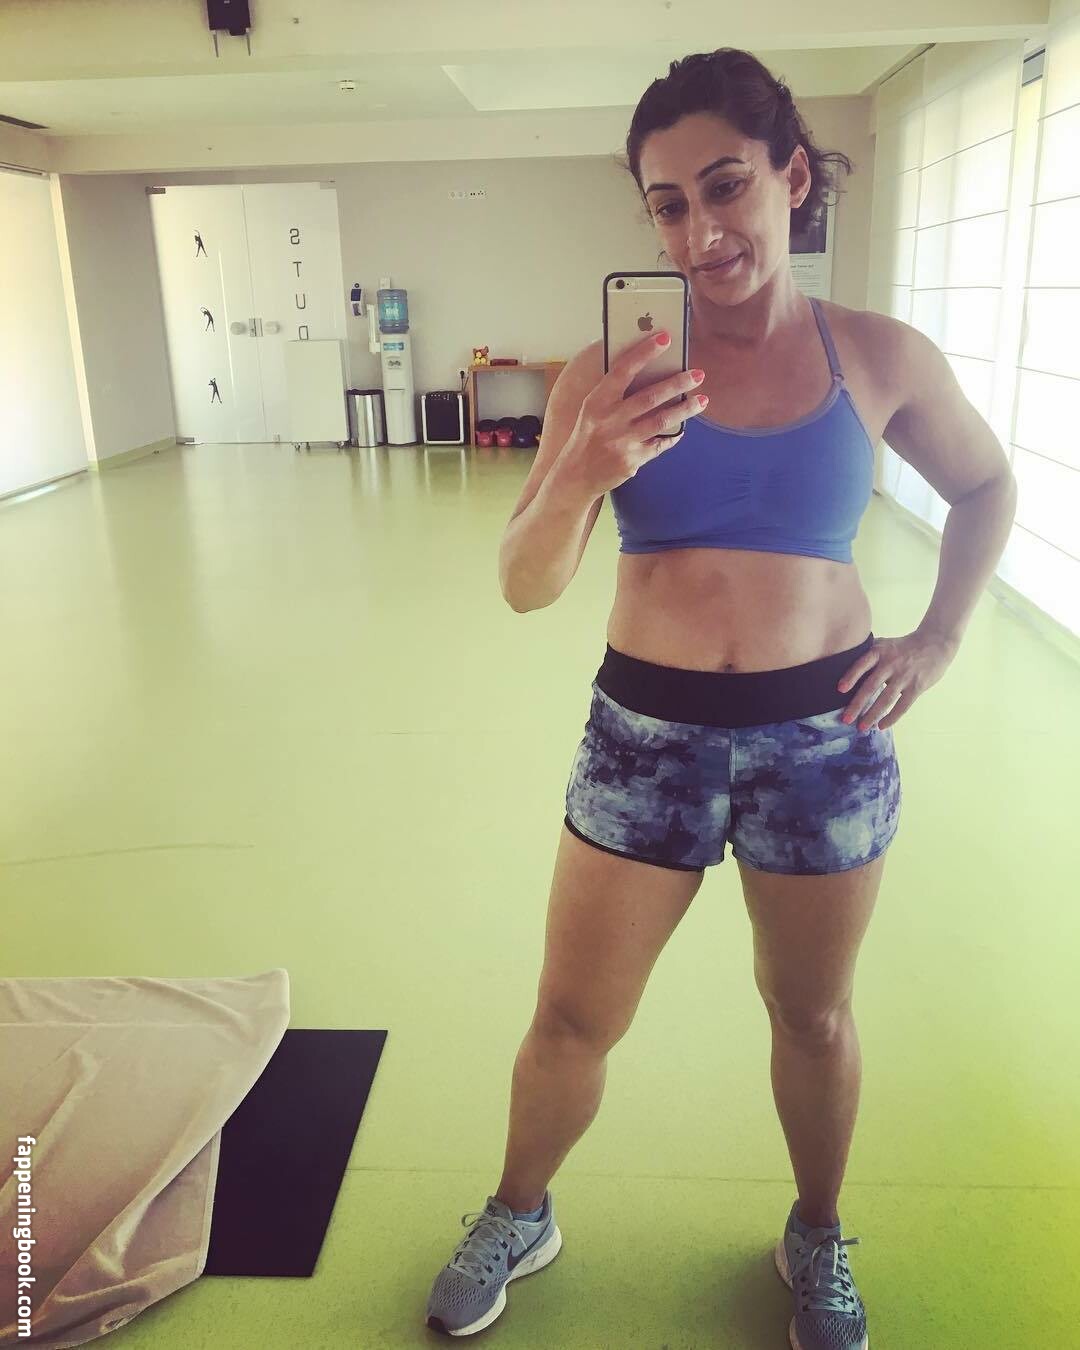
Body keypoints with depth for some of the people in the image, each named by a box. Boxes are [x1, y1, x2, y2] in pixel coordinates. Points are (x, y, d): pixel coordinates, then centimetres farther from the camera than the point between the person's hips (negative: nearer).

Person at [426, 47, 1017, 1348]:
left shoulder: (880, 356, -3)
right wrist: (581, 474, -27)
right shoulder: (611, 372, -6)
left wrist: (938, 638, 3)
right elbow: (522, 586, -8)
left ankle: (818, 1241, 47)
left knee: (812, 1014, 19)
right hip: (646, 734, 0)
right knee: (571, 1019, 12)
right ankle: (517, 1218, 41)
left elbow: (987, 486, 15)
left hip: (824, 738, 1)